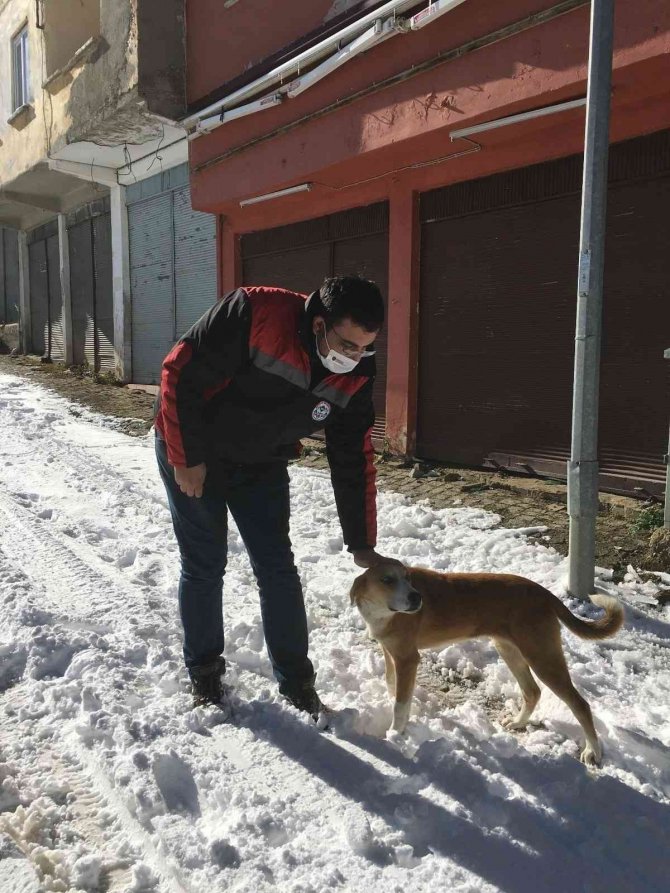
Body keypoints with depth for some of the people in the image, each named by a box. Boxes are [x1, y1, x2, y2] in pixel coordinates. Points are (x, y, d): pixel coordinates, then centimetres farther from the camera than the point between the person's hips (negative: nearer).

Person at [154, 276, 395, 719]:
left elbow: (353, 461, -7)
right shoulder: (253, 314, -32)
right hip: (192, 454, -4)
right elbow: (180, 374, -25)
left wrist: (362, 544, -6)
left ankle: (296, 680, 16)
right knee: (205, 567, 3)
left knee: (278, 568, 1)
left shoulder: (355, 376, -15)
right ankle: (204, 672, 23)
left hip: (261, 466, 4)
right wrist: (186, 459, -20)